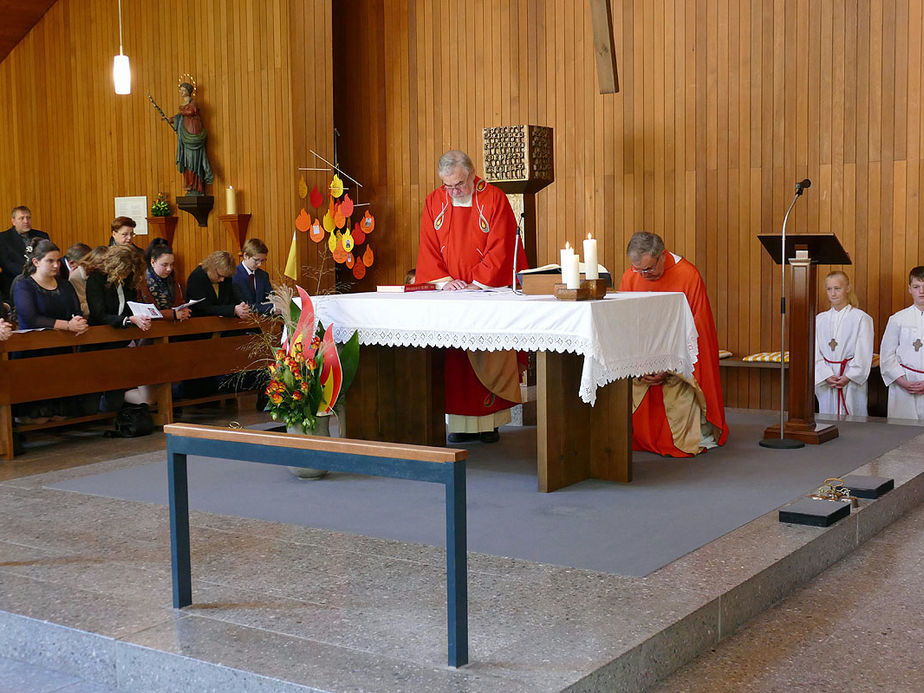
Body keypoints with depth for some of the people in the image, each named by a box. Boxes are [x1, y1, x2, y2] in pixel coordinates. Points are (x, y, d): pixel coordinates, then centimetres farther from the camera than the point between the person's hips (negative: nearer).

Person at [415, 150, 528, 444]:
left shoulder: (493, 199, -5)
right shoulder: (434, 202, 6)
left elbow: (500, 249, -9)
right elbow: (428, 248, 4)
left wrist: (477, 284, -15)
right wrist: (444, 280, -11)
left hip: (490, 291, -3)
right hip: (450, 295, 3)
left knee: (490, 360, -2)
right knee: (454, 360, -2)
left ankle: (490, 420, 6)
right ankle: (462, 422, 4)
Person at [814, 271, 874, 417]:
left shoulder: (861, 318, -2)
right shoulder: (820, 319, 10)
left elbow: (863, 355, -6)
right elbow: (816, 353, 4)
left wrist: (848, 377, -14)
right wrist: (827, 376, -9)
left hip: (853, 381, -3)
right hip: (826, 382, 3)